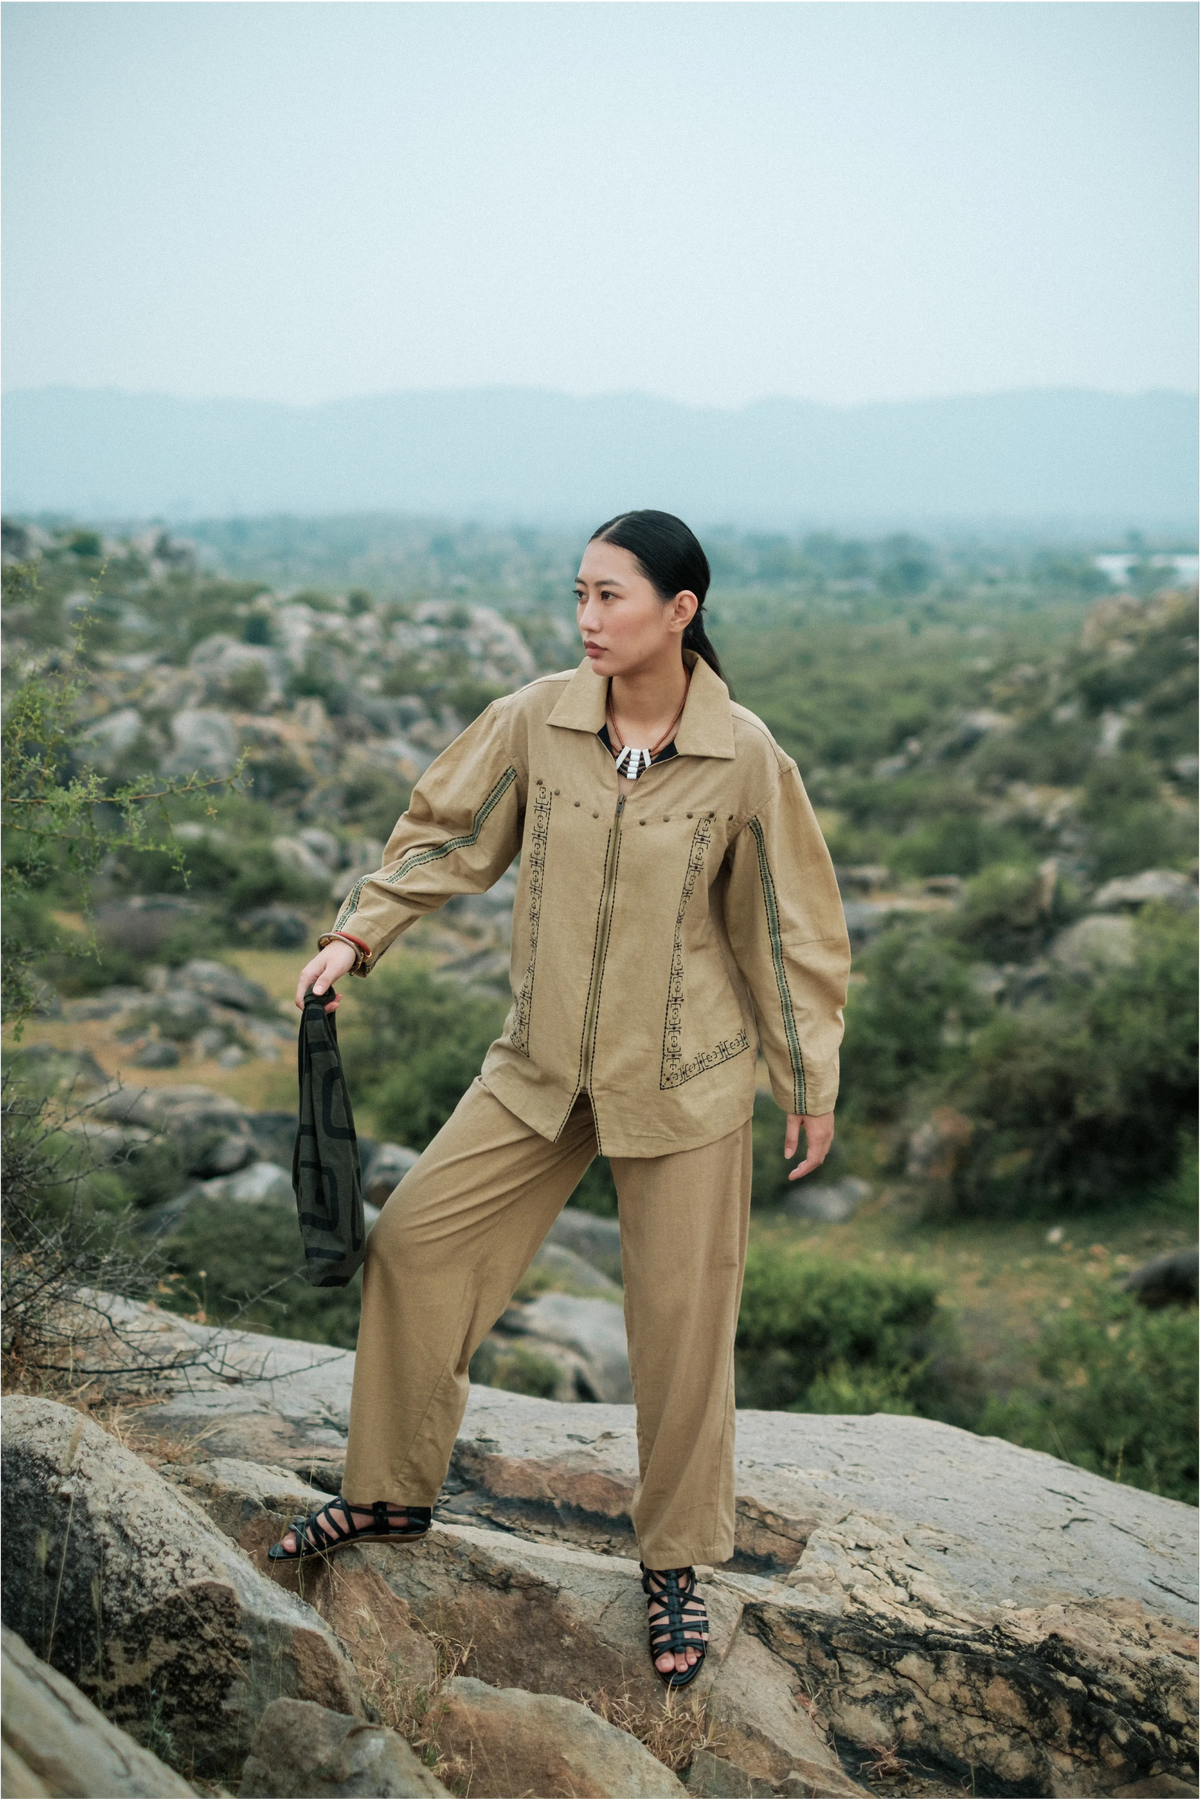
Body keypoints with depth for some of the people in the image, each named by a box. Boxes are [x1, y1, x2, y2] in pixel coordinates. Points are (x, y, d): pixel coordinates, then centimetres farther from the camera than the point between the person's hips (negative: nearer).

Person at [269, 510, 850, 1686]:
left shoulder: (744, 757, -14)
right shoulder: (535, 721, -7)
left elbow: (787, 925, -4)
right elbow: (447, 832, 7)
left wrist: (809, 1082, 1)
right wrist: (360, 931, -4)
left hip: (685, 1080, -3)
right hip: (543, 1064, 3)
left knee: (680, 1318, 3)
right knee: (415, 1238, 3)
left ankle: (676, 1564, 24)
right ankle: (392, 1492, 23)